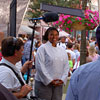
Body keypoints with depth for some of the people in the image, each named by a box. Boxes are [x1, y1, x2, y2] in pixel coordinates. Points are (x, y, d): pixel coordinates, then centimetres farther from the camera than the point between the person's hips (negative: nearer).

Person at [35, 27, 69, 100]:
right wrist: (49, 80, -12)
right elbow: (40, 66, -10)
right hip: (44, 83, -5)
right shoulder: (43, 48, -3)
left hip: (58, 84, 5)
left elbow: (66, 66, 12)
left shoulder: (62, 50, 14)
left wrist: (62, 79, -3)